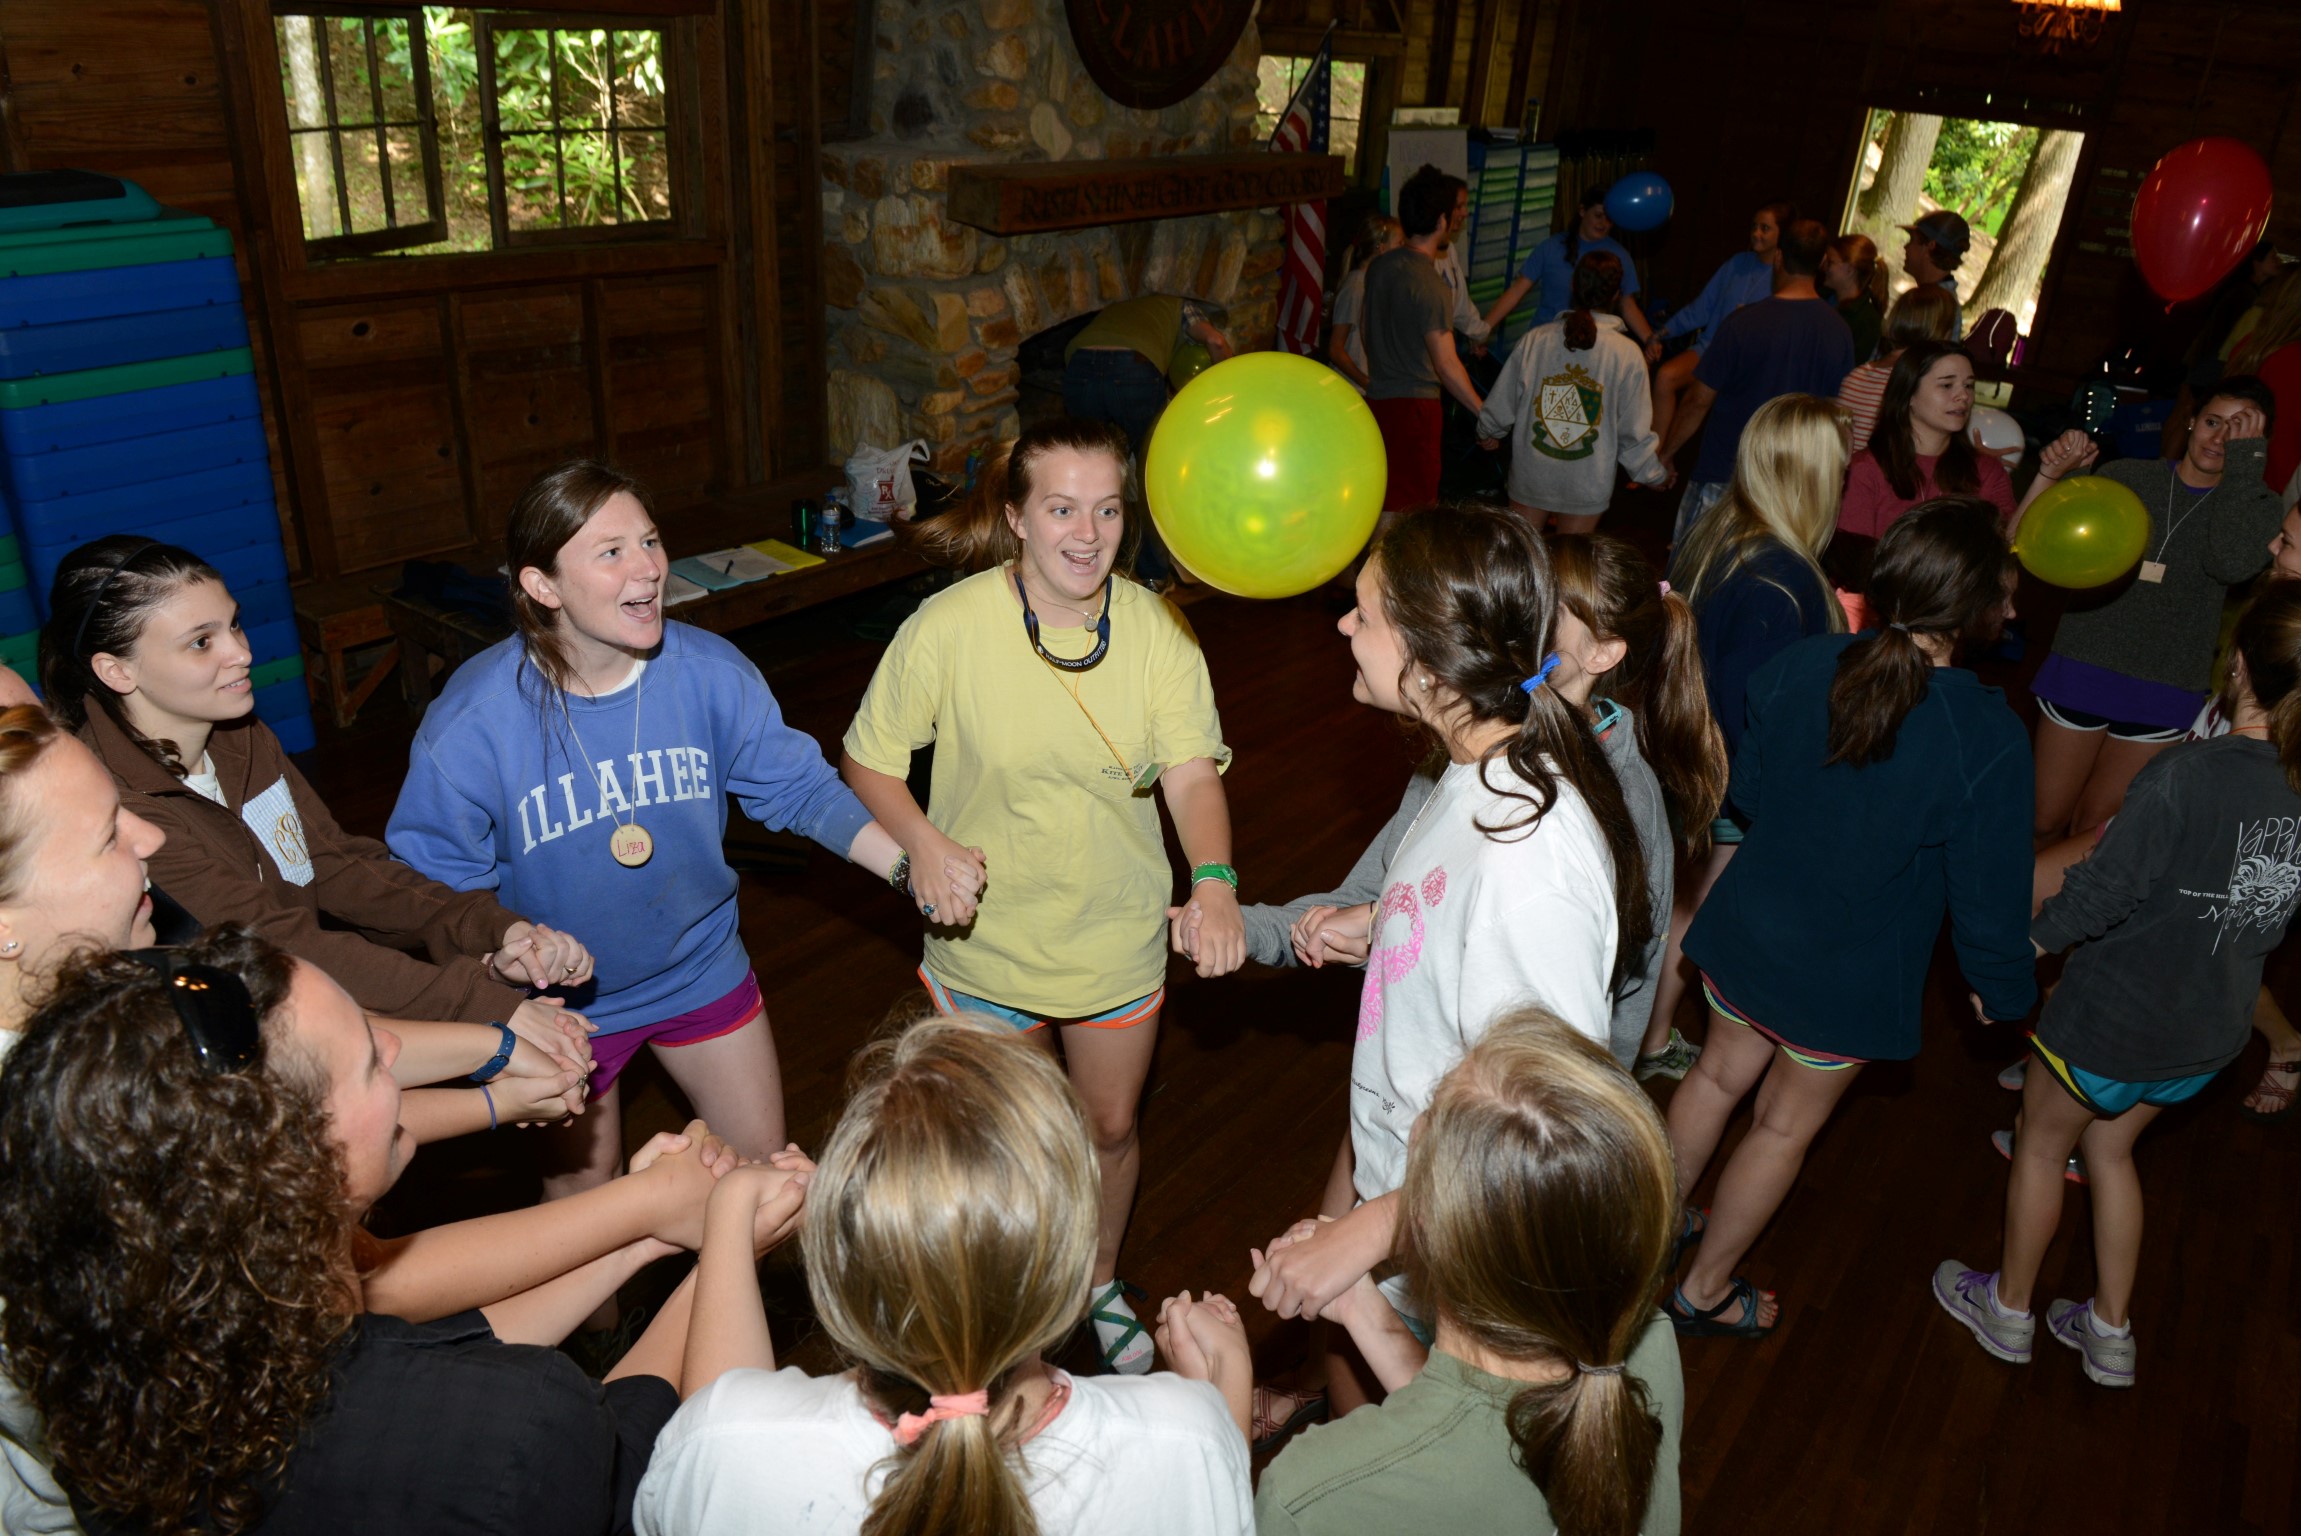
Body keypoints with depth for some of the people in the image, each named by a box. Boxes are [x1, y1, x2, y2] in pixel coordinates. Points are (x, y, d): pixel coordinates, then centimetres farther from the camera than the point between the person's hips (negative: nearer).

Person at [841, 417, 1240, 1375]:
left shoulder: (1155, 629, -13)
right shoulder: (947, 628, -18)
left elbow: (1193, 772, -20)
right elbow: (868, 760, -8)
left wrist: (1215, 882, -39)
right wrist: (925, 843, -27)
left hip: (1120, 939, 2)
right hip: (987, 939, -2)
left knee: (1111, 1125, 22)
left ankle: (1100, 1284, 52)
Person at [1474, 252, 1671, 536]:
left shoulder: (1535, 340, -7)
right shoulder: (1627, 354, -10)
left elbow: (1499, 409, 1)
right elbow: (1634, 433, -6)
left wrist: (1488, 433, 24)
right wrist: (1657, 475, 12)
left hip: (1531, 477, 1)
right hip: (1587, 484, -1)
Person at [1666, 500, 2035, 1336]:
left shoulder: (1797, 669, -16)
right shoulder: (1988, 738, -26)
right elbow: (1989, 889, -15)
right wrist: (2003, 987, 4)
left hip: (1748, 932, 4)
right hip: (1848, 980, -3)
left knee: (1719, 1073, 27)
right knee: (1786, 1125, 19)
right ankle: (1705, 1289, 37)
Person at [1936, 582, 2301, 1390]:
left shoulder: (2183, 777, -31)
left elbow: (2102, 893, -25)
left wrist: (2029, 944, -8)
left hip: (2111, 1019, -6)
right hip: (2210, 1032, 6)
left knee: (2043, 1144, 19)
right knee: (2110, 1147, 27)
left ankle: (2008, 1309, 39)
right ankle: (2111, 1330, 40)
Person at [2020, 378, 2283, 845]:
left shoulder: (2259, 505, 1)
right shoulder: (2127, 476, 2)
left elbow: (2233, 562, -21)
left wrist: (2243, 460, -17)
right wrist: (2053, 479, -20)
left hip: (2163, 695, 0)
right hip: (2082, 670, 0)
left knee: (2093, 829, 9)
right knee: (2045, 821, 5)